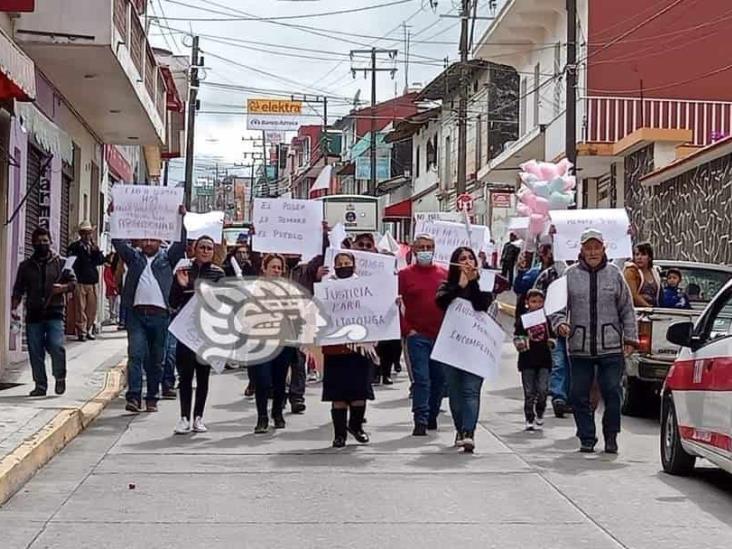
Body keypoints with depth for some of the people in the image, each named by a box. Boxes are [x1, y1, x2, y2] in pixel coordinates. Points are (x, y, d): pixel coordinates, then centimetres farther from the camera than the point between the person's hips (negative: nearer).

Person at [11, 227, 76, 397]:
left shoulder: (61, 263, 9)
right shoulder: (26, 266, 14)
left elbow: (73, 281, 9)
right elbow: (18, 289, 13)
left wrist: (63, 287, -12)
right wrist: (14, 308, 0)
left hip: (54, 313, -2)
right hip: (33, 314, 3)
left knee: (56, 346, -17)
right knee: (35, 351, 2)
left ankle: (60, 378, 5)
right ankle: (40, 384, 11)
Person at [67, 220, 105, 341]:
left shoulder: (94, 247, 18)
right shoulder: (74, 246, 3)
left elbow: (101, 261, 7)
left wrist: (96, 251, -8)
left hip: (92, 282, 5)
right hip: (79, 282, -5)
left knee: (92, 308, 7)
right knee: (80, 308, -6)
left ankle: (89, 330, 17)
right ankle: (81, 331, -4)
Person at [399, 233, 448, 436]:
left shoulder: (445, 274, 8)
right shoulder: (405, 275, -1)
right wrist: (406, 329, -8)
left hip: (441, 335, 3)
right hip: (417, 336, -3)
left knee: (440, 378, 10)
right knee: (421, 379, -7)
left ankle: (432, 416, 24)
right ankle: (420, 421, -6)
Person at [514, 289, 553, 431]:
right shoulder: (522, 320, 1)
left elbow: (552, 336, 18)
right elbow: (517, 339, -1)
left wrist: (550, 342, -2)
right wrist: (525, 342, -20)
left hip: (544, 360, 1)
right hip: (527, 360, -1)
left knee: (543, 390, -7)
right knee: (529, 393, 3)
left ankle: (539, 415, 14)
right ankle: (529, 420, 13)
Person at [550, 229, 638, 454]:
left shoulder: (614, 274, 6)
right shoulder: (570, 275, 5)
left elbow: (627, 309, 11)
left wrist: (630, 338, 6)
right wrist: (560, 323, -10)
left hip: (611, 347, -1)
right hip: (579, 348, 1)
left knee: (612, 392, -3)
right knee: (579, 395, 4)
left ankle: (611, 436, 14)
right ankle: (587, 438, 17)